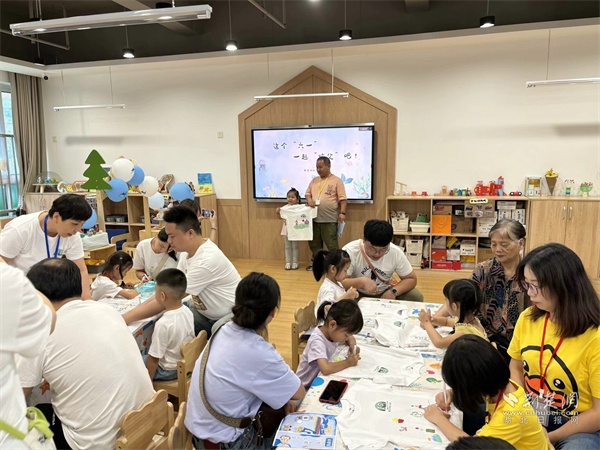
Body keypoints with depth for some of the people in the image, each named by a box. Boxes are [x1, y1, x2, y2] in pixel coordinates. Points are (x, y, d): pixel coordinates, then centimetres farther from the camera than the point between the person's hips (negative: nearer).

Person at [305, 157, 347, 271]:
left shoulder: (336, 180, 0)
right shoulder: (314, 181, 16)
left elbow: (343, 199, -4)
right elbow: (307, 193, 21)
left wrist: (342, 213, -13)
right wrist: (309, 200, -2)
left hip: (329, 219, -6)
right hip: (314, 218, 6)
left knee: (332, 244, -3)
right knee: (314, 243, 13)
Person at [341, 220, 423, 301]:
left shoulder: (396, 253, -13)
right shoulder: (349, 251, -22)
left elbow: (411, 279, -3)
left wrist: (393, 292, -21)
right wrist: (362, 281, -43)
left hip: (385, 292, 4)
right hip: (358, 294, -3)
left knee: (416, 296, -19)